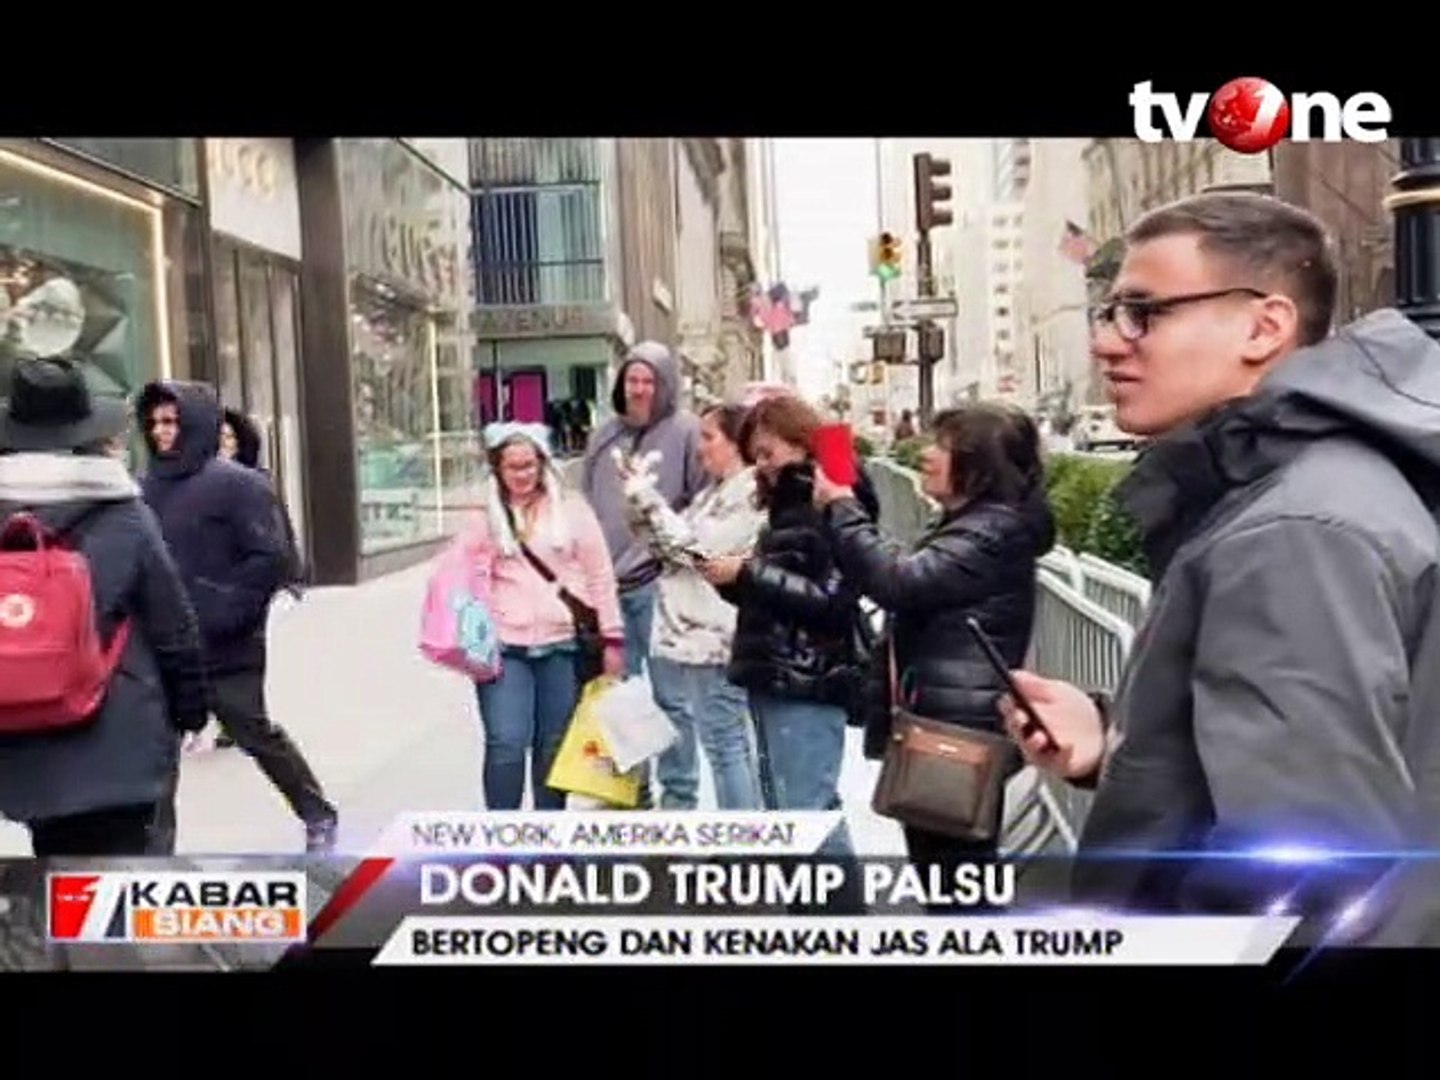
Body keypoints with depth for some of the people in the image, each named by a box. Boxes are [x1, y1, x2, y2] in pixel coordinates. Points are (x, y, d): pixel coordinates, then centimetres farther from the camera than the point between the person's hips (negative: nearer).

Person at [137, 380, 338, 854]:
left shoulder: (238, 484, -10)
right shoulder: (150, 486, 8)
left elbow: (269, 559, -15)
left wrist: (223, 613, -19)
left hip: (224, 647, -5)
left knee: (256, 734, 7)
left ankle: (319, 817, 28)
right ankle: (156, 847, 20)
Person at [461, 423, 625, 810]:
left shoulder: (571, 509, 5)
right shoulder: (486, 517, 8)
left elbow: (600, 575, 5)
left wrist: (612, 636, 2)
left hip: (563, 646, 0)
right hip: (505, 647, 0)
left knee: (554, 746, 9)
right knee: (506, 745, -7)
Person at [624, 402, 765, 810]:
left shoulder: (751, 493, -12)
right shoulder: (713, 492, 18)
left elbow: (695, 547, -16)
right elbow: (675, 545, 19)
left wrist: (647, 500, -10)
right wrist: (643, 504, 5)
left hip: (712, 637, -10)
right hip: (677, 631, 10)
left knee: (725, 742, -4)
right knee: (673, 730, 19)